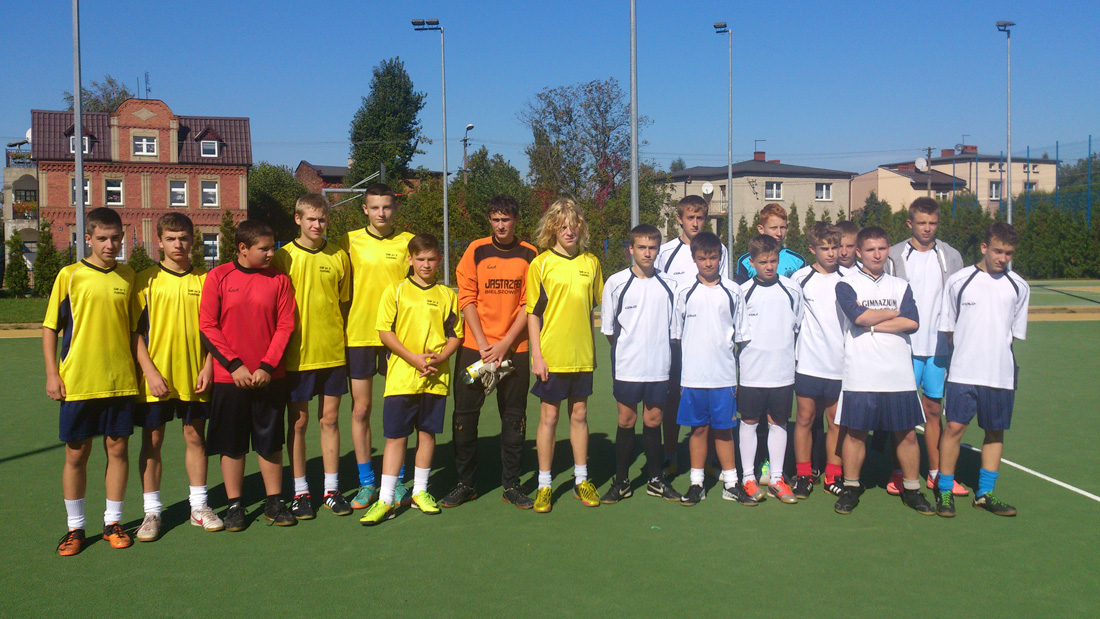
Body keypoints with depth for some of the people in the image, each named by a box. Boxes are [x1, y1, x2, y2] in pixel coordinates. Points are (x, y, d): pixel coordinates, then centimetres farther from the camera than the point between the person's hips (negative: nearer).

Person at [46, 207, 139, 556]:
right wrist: (52, 374, -4)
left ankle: (112, 523, 20)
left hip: (120, 380, 2)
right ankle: (75, 527, 20)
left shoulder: (128, 277, 6)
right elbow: (50, 327, 2)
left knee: (118, 449, 6)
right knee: (76, 454, 5)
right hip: (77, 382, -2)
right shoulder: (69, 276, -1)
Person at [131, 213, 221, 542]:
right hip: (156, 376, -1)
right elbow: (135, 331, -3)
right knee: (152, 440, 5)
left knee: (195, 436, 10)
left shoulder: (203, 279, 4)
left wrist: (208, 366, -4)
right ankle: (152, 512, 16)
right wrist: (150, 371, -11)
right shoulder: (146, 280, -1)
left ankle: (199, 506, 22)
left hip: (194, 375, 2)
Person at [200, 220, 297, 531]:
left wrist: (267, 366, -10)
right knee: (231, 444, 7)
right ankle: (234, 505, 19)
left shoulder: (279, 280, 2)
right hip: (229, 377, -1)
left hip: (269, 377, 1)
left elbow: (285, 325, 0)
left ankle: (274, 502, 20)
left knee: (270, 441, 9)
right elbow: (207, 326, -3)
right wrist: (235, 365, -10)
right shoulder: (218, 277, -1)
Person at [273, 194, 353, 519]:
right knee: (298, 422, 5)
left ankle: (331, 490, 18)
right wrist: (281, 348, -5)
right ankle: (300, 492, 16)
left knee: (330, 419, 8)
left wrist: (342, 339, 7)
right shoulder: (283, 257, -1)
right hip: (297, 354, -2)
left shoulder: (339, 257, 6)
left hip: (333, 352, 2)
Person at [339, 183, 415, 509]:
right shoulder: (350, 241, 4)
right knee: (361, 409, 5)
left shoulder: (407, 242, 3)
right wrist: (341, 332, 2)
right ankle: (366, 483, 16)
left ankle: (397, 481, 17)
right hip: (359, 335, 1)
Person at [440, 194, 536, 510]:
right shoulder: (476, 250, 2)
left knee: (514, 416, 4)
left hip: (514, 349, 0)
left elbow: (529, 304, 0)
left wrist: (504, 344, -9)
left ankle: (511, 485, 15)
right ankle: (465, 483, 14)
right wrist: (482, 343, -9)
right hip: (474, 347, 0)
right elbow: (467, 299, 0)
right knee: (465, 415, 2)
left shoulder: (529, 254, 3)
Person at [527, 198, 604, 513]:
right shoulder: (540, 264, -4)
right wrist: (537, 355, -9)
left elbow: (597, 306, 13)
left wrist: (594, 347, 10)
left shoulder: (591, 263, 6)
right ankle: (544, 485, 14)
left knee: (579, 415, 12)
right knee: (549, 417, 4)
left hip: (582, 354, 3)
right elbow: (533, 313, -3)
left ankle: (581, 480, 24)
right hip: (551, 356, -3)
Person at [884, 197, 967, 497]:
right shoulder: (894, 256, 1)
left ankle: (936, 472, 18)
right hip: (904, 345, -2)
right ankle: (899, 472, 13)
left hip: (939, 346, 2)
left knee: (934, 410, 9)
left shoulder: (951, 256, 7)